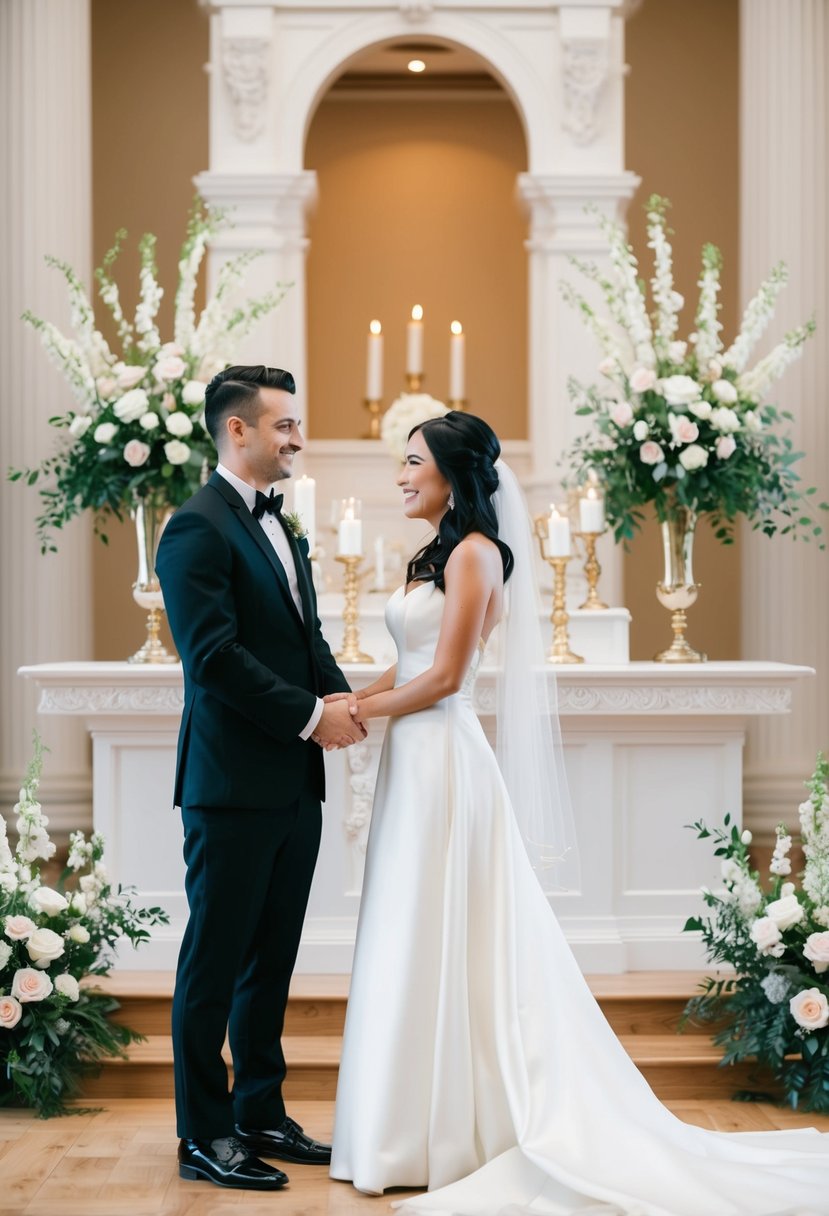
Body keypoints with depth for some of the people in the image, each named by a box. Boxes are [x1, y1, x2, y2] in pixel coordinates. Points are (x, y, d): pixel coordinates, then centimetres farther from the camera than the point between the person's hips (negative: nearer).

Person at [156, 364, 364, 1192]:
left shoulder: (279, 527, 17)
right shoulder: (198, 529, -11)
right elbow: (214, 657, -19)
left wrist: (342, 697, -1)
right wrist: (311, 715, -16)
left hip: (294, 786, 9)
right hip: (232, 786, -9)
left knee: (271, 961, 14)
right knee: (216, 962, -1)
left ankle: (259, 1115, 23)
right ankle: (203, 1137, 7)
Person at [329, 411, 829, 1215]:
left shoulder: (474, 553, -11)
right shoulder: (437, 555, 17)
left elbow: (444, 676, -16)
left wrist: (361, 710, -6)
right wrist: (348, 701, 3)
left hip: (443, 761, -9)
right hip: (416, 759, 9)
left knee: (438, 944, -3)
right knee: (418, 946, 11)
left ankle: (439, 1136, 5)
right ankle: (424, 1125, 19)